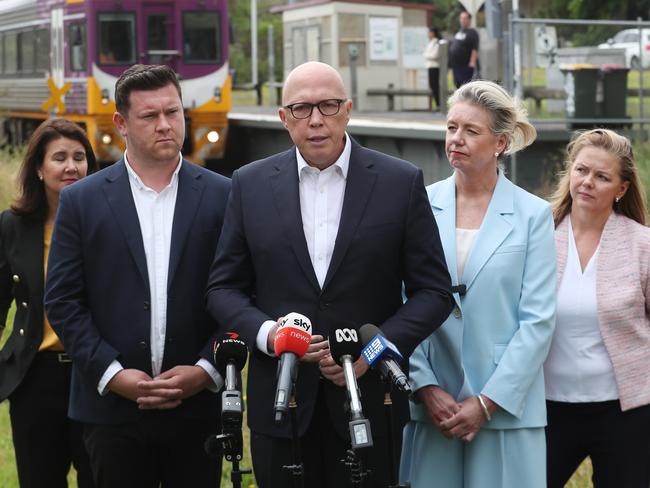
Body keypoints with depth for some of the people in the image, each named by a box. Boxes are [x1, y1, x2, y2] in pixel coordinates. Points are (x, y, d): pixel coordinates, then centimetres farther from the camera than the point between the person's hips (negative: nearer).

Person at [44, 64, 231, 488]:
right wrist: (112, 374, -9)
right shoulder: (81, 201, 3)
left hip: (199, 405, 0)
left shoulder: (222, 196, 3)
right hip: (112, 408, 0)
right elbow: (62, 301, 1)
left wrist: (206, 370, -9)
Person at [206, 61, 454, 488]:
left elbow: (434, 291, 0)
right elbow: (224, 287, 8)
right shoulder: (251, 185, 5)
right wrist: (265, 333, -11)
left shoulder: (402, 182, 0)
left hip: (369, 402, -1)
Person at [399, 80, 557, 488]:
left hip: (506, 409, -1)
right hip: (430, 405, 1)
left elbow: (538, 320, -3)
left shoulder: (533, 214, 0)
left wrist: (488, 402, -9)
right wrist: (426, 387, -7)